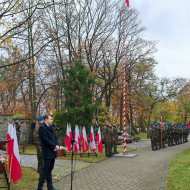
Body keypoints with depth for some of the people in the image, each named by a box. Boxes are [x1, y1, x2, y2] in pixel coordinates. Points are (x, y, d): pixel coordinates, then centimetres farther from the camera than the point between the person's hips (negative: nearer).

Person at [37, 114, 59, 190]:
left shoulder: (51, 127, 14)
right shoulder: (42, 128, -12)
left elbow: (55, 137, 13)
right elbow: (46, 140, -19)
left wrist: (57, 145, -5)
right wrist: (55, 146, -14)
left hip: (53, 152, 8)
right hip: (47, 153, -8)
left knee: (49, 170, 15)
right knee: (45, 171, -1)